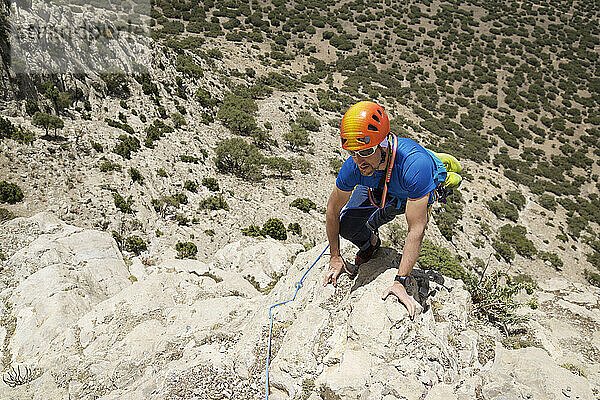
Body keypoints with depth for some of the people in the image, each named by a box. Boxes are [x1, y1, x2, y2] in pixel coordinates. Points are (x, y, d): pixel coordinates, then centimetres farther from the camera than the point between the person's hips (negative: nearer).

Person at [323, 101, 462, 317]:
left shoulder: (414, 164, -47)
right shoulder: (353, 167, -34)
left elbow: (416, 229, -44)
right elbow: (333, 209, -16)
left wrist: (400, 282, -44)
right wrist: (335, 257, -9)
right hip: (379, 189, 2)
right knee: (346, 224, -12)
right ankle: (370, 243, 19)